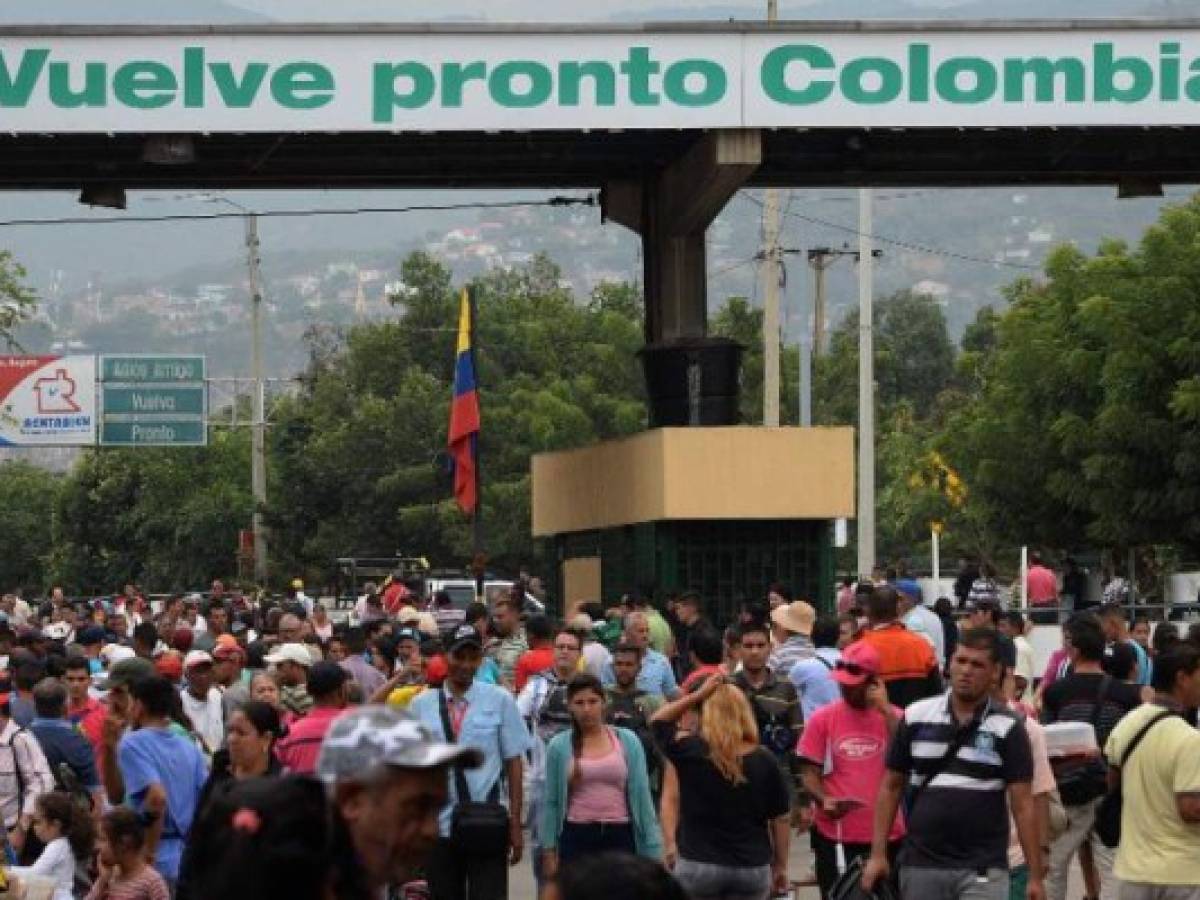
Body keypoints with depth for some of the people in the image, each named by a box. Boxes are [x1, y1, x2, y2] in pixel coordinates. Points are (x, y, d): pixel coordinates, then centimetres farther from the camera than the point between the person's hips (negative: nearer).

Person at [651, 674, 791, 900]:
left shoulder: (690, 752, -9)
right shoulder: (764, 761, -4)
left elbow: (658, 721, 9)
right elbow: (780, 819, 2)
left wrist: (698, 695, -1)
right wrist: (780, 866, 12)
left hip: (698, 865, -2)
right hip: (752, 868, 2)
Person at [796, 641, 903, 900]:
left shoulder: (893, 717, 2)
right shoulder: (821, 718, 2)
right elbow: (810, 772, 2)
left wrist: (885, 709, -14)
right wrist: (823, 800, -18)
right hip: (834, 833, 0)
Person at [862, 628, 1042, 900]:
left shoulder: (1007, 728, -4)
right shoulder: (916, 717, 3)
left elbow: (1023, 804, -5)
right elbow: (891, 786, 9)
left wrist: (1035, 876, -9)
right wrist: (878, 853, 2)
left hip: (982, 870, -3)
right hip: (920, 865, 3)